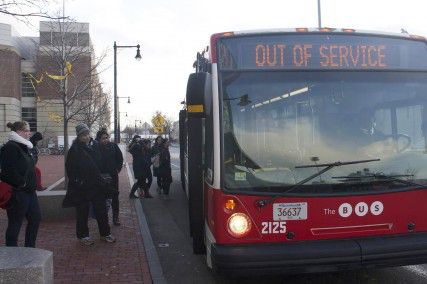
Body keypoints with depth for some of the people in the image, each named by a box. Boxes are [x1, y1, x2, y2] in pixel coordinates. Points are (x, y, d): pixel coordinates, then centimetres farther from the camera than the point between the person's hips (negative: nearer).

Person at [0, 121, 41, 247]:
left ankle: (30, 248, 27)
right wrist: (21, 183, -18)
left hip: (29, 191, 10)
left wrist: (32, 184, 12)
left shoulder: (24, 146, 15)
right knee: (15, 224, 2)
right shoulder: (10, 147, -15)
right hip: (17, 193, -10)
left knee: (35, 218, 15)